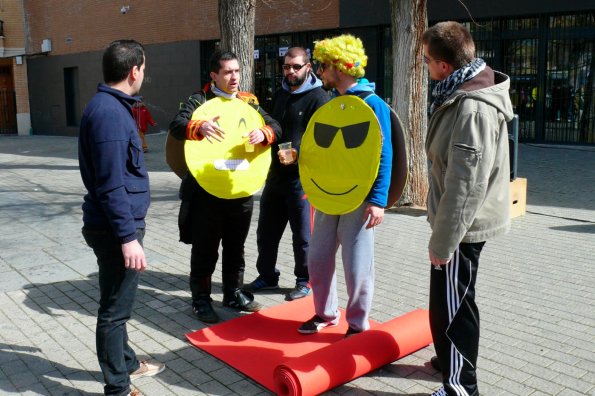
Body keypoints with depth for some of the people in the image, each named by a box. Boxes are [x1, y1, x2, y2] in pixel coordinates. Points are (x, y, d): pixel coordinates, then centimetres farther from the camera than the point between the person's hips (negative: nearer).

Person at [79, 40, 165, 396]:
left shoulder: (110, 106, 11)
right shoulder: (110, 113, -21)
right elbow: (111, 185, -25)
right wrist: (128, 236, -25)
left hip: (115, 224, 10)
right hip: (115, 227, -10)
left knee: (118, 303, 22)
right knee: (115, 309, 3)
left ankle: (127, 363, 40)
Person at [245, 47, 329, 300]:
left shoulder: (318, 98, -10)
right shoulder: (279, 95, 15)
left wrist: (296, 154, -29)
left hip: (302, 177, -7)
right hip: (275, 174, 7)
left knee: (302, 234, 5)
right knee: (266, 230, 13)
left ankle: (304, 280, 22)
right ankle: (267, 275, 29)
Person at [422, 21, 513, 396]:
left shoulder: (473, 109, -27)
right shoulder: (463, 94, 7)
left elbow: (465, 186, -27)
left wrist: (442, 241, -21)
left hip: (462, 225, -10)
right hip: (462, 220, 10)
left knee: (450, 306, 1)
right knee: (452, 300, 24)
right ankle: (453, 357, 42)